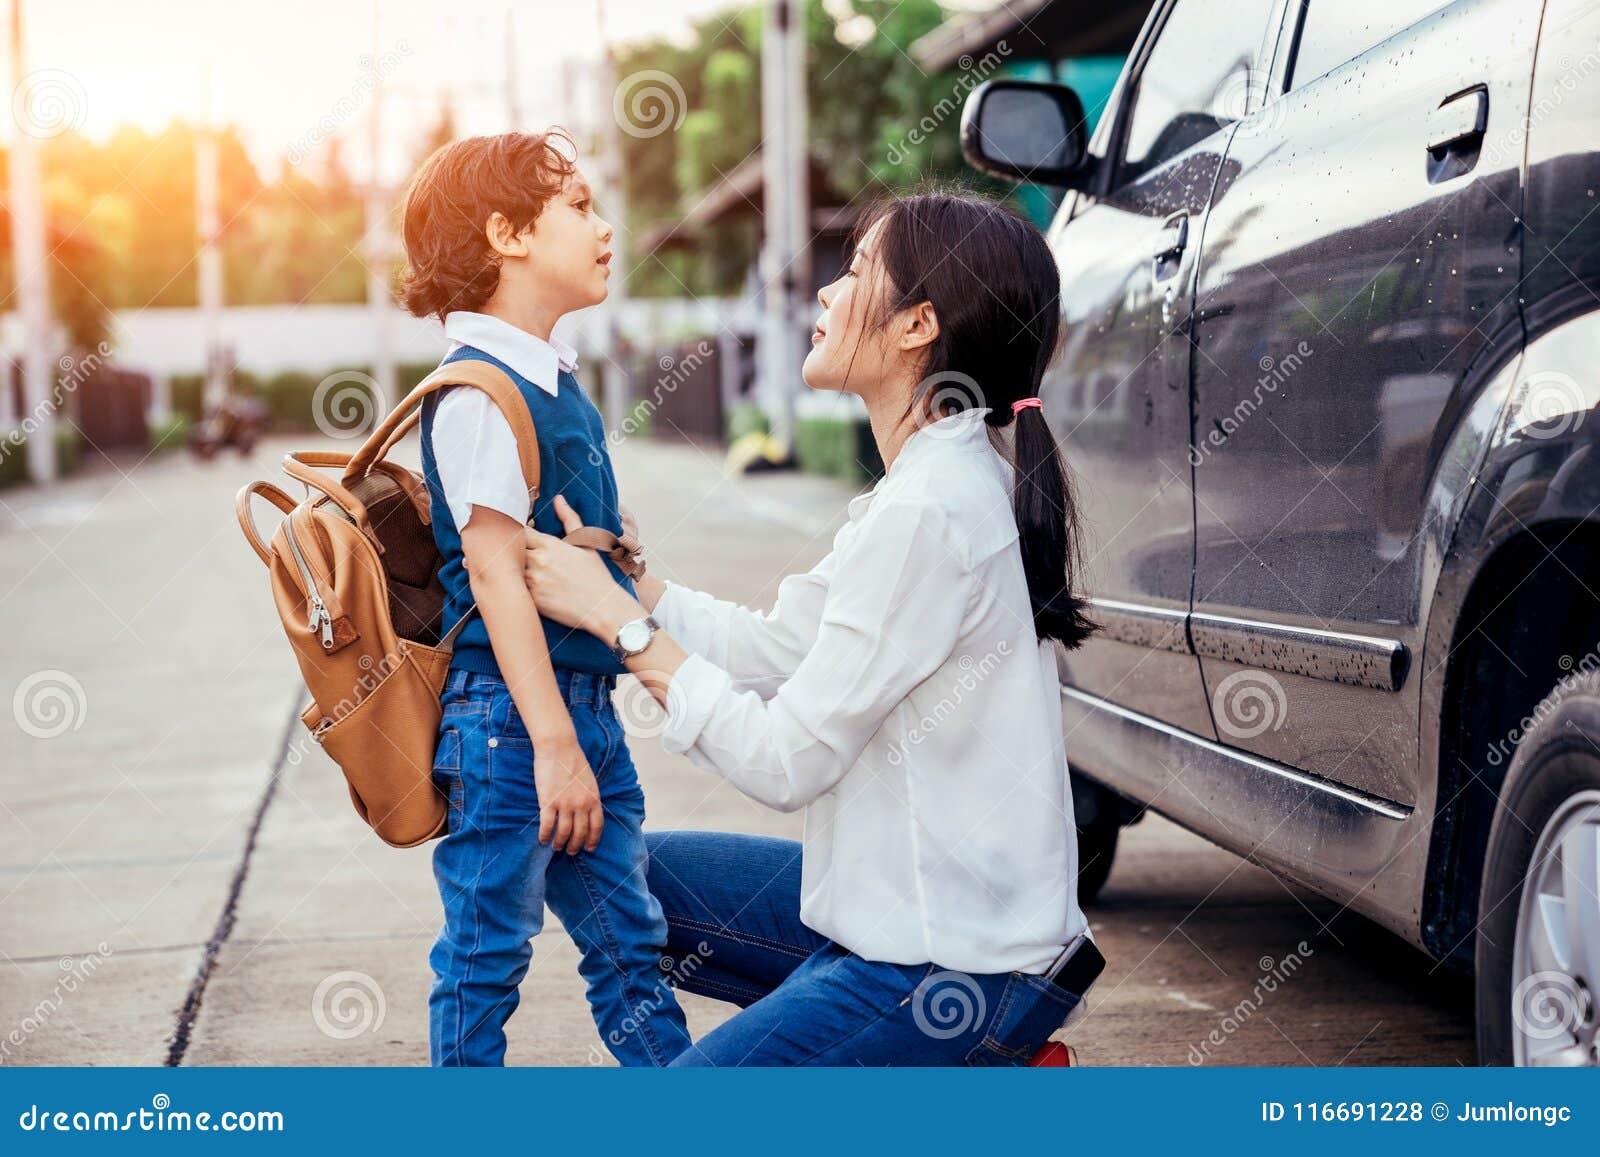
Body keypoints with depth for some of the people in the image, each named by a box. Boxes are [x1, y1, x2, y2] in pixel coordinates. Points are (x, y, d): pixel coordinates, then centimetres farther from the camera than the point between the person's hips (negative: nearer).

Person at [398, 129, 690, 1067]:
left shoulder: (555, 380, 13)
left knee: (630, 940, 15)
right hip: (511, 713, -9)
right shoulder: (479, 395, -16)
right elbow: (495, 574, -21)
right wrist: (552, 742, -22)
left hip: (584, 702, 9)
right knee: (486, 952, 3)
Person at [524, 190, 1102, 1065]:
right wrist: (611, 574, 8)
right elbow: (776, 646, 12)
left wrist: (616, 618, -12)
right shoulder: (947, 479, 7)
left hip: (951, 969, -10)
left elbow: (786, 763, -20)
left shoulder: (927, 511, -23)